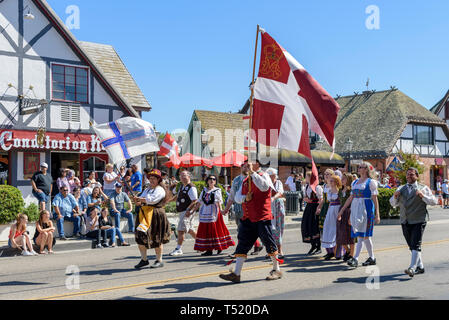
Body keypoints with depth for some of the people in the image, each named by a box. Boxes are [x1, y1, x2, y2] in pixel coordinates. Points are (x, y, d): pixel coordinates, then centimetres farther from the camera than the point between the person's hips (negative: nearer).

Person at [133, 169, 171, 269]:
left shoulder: (160, 190, -4)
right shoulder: (147, 190, 21)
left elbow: (152, 200, -18)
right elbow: (140, 200, 10)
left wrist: (139, 199, -11)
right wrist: (138, 202, -13)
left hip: (156, 215, -7)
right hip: (144, 215, 7)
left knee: (157, 239, -2)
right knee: (140, 237, 2)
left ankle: (159, 261, 9)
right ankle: (144, 259, 13)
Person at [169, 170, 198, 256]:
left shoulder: (191, 188, -13)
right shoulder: (182, 187, 16)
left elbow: (195, 201, -19)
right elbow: (177, 196, 31)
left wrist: (188, 210, -26)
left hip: (187, 212, -10)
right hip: (181, 212, 10)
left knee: (181, 230, -10)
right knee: (190, 230, 17)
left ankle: (178, 249, -6)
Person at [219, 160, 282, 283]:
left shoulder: (263, 175, -3)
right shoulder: (245, 181, 18)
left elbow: (264, 186, -25)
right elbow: (237, 197, 15)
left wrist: (252, 172, -21)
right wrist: (245, 198, -8)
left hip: (262, 218, -7)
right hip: (247, 219, 7)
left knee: (269, 243, 3)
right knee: (242, 245, 2)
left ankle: (277, 270, 19)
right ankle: (236, 274, 1)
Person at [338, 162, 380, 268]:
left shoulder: (371, 182, -3)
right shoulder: (355, 182, 16)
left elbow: (375, 199, -6)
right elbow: (351, 198, 18)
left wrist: (377, 214, -10)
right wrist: (342, 210, 16)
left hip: (366, 209, -7)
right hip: (355, 208, 7)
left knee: (361, 235, -11)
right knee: (365, 235, 10)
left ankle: (355, 259, -16)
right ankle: (372, 258, 18)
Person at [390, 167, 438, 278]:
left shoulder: (423, 188, 3)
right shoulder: (401, 189, 16)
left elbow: (434, 201, -4)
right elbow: (393, 204, 16)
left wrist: (422, 195, -20)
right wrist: (395, 196, -6)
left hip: (418, 222, -5)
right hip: (405, 222, 5)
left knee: (416, 245, -15)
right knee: (411, 246, 11)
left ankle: (412, 268, -21)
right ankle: (420, 267, 23)